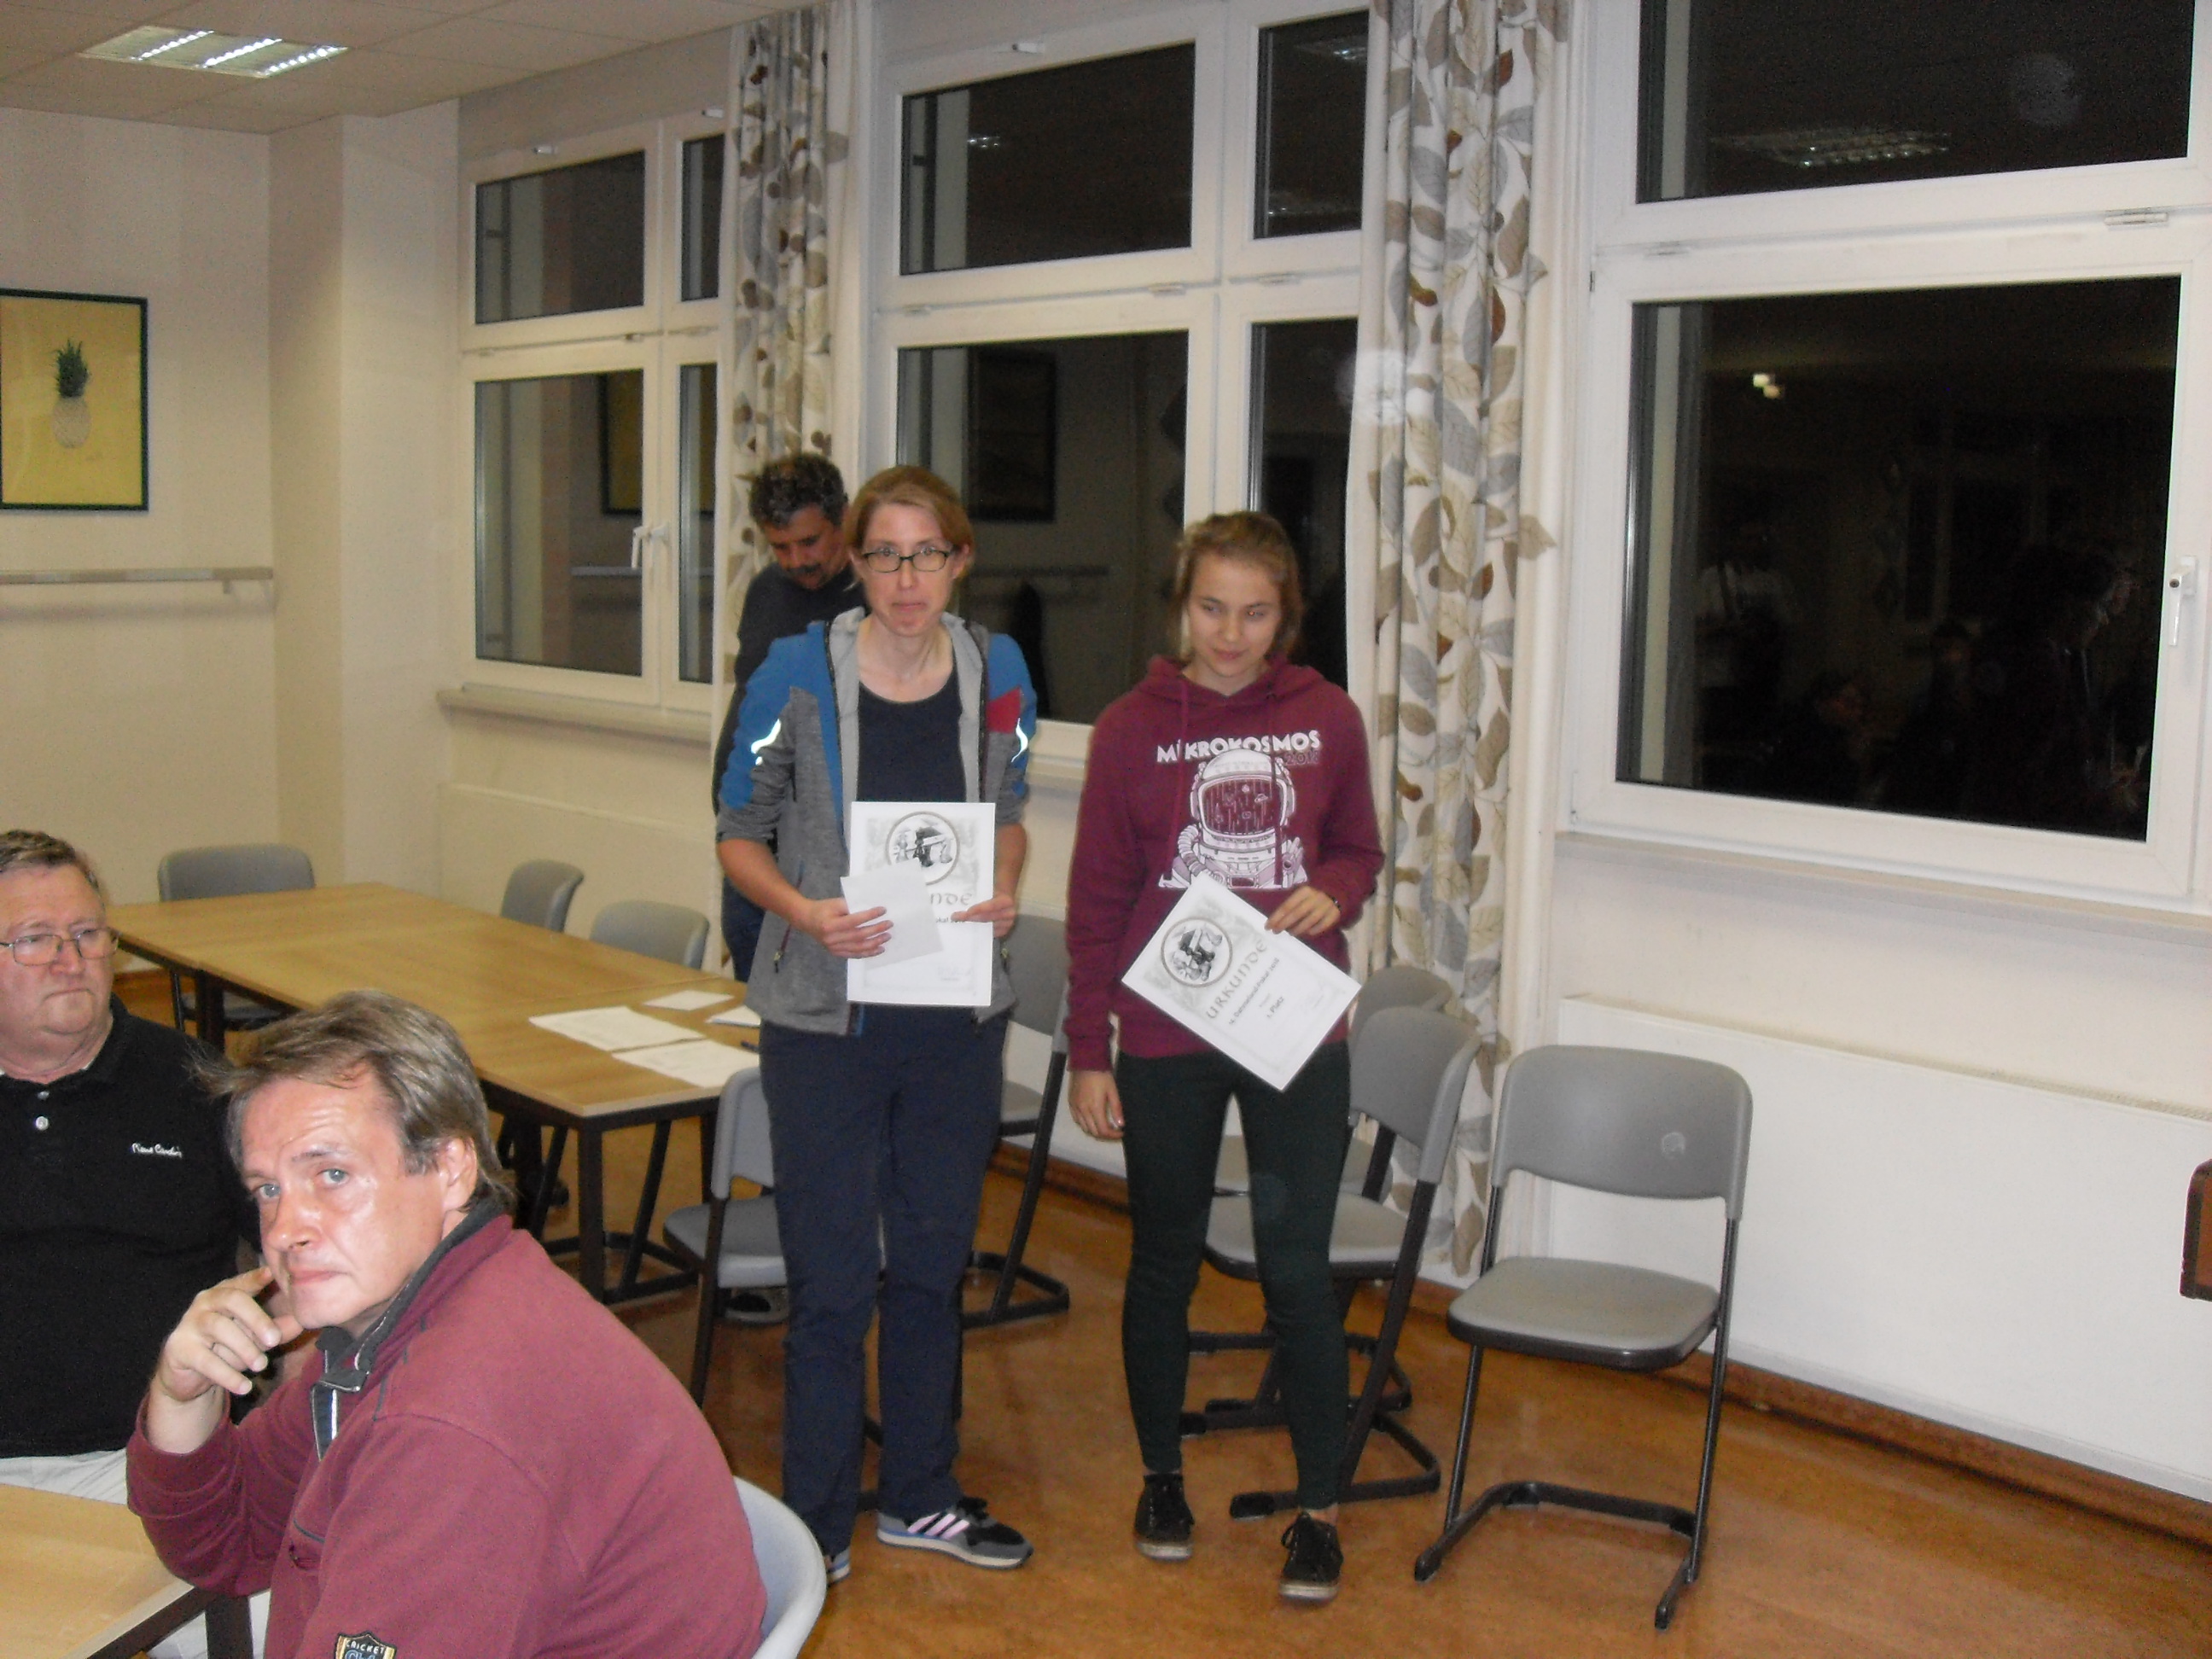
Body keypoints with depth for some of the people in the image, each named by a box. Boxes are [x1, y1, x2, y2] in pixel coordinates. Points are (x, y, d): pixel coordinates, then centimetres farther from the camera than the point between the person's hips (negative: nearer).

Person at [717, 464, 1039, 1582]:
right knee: (833, 1282, 2)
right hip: (826, 1016, -4)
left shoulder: (997, 673, 1)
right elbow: (739, 835, -3)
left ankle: (918, 1495, 34)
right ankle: (816, 1526, 19)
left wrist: (1004, 891, -7)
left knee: (933, 1263, 16)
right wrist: (806, 912, -21)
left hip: (957, 1016, 4)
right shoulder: (798, 674, -9)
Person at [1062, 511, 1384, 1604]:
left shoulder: (1327, 719, 0)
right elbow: (1097, 901, 0)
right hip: (1165, 1042, 0)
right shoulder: (1131, 730, -3)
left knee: (1298, 1270, 1)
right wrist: (1087, 1052, -1)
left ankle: (1318, 1509, 16)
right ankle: (1161, 1474, 34)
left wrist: (1331, 892, -12)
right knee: (1165, 1265, 14)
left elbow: (1359, 851, 12)